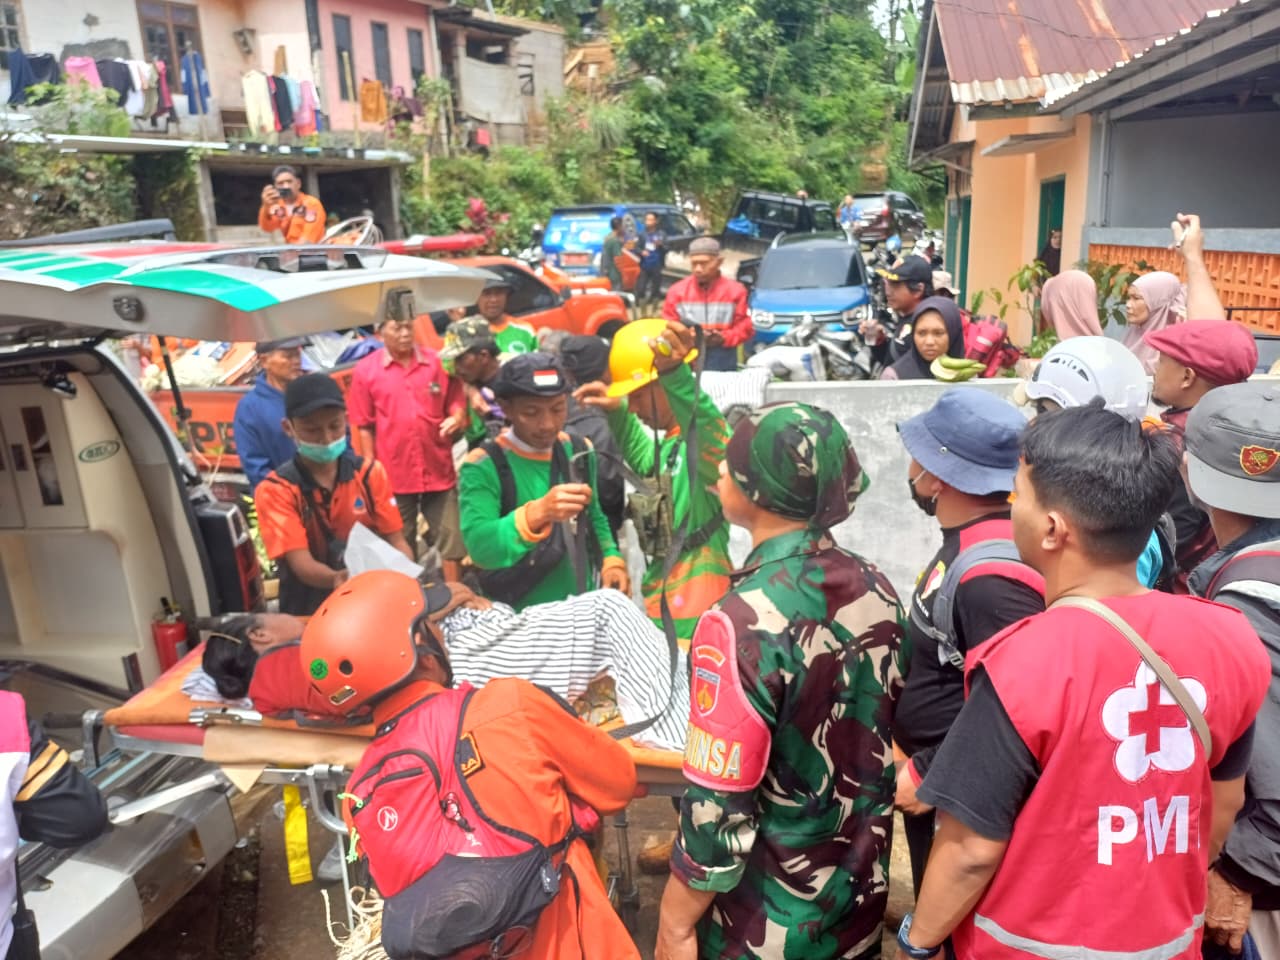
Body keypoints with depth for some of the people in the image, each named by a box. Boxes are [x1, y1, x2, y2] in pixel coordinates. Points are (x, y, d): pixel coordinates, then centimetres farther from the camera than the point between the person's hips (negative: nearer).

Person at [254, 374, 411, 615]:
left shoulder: (370, 473, 4)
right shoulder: (275, 490, -4)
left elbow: (395, 541, 2)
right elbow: (300, 563, -13)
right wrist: (336, 580, -34)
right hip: (310, 612, -3)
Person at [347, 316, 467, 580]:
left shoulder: (438, 362, 2)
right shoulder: (365, 371, -2)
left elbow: (456, 400, 11)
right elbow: (364, 426, 1)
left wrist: (457, 418, -12)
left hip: (439, 471, 1)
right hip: (394, 474, -1)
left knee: (451, 538, 7)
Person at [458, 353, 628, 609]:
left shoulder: (579, 451, 2)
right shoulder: (483, 467, -14)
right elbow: (480, 547, -25)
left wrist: (612, 561, -1)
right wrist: (537, 513, -39)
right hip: (517, 616, -4)